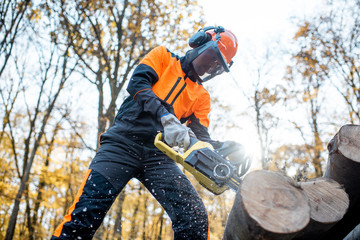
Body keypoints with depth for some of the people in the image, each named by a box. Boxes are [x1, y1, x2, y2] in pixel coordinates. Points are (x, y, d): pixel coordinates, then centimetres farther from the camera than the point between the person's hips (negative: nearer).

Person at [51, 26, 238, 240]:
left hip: (158, 155, 4)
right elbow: (137, 83, -6)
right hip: (124, 142, -3)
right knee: (86, 212, -17)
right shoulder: (163, 56, 13)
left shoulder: (201, 97, 22)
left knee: (196, 218, -14)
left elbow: (201, 136, 9)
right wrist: (167, 117, -22)